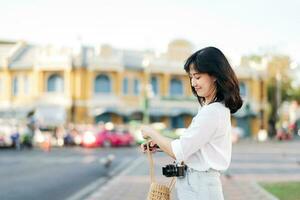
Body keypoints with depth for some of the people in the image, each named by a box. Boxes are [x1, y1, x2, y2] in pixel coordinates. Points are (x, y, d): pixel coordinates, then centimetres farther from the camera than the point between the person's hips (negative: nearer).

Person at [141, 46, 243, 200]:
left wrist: (151, 133, -4)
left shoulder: (212, 112, -20)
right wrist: (159, 144, 3)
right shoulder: (218, 109, 10)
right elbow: (190, 147, 12)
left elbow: (178, 152, -17)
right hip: (197, 183, 9)